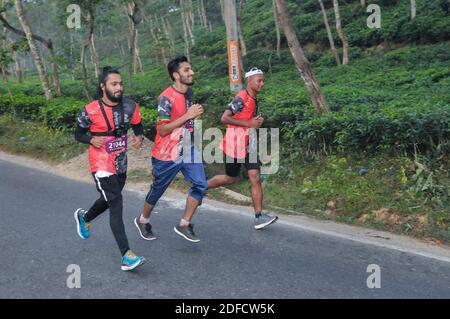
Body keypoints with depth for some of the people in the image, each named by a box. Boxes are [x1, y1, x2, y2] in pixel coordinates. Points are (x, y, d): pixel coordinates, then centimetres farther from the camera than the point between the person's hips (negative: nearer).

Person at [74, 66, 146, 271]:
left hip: (121, 164, 6)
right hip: (101, 165, -6)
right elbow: (78, 134, 0)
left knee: (109, 200, 23)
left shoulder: (130, 106, -5)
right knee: (116, 204, -14)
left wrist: (139, 137, -13)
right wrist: (91, 140, -22)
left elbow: (137, 126, 10)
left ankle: (84, 217, 56)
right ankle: (126, 255, -14)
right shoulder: (90, 111, -14)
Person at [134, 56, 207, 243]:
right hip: (167, 155, -6)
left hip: (188, 150, 7)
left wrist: (195, 116, 6)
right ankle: (143, 221, 36)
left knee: (200, 184, -8)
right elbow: (162, 129, -23)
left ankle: (184, 225, 7)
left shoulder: (189, 92, 6)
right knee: (157, 190, 10)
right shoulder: (166, 98, -20)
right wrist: (188, 116, -25)